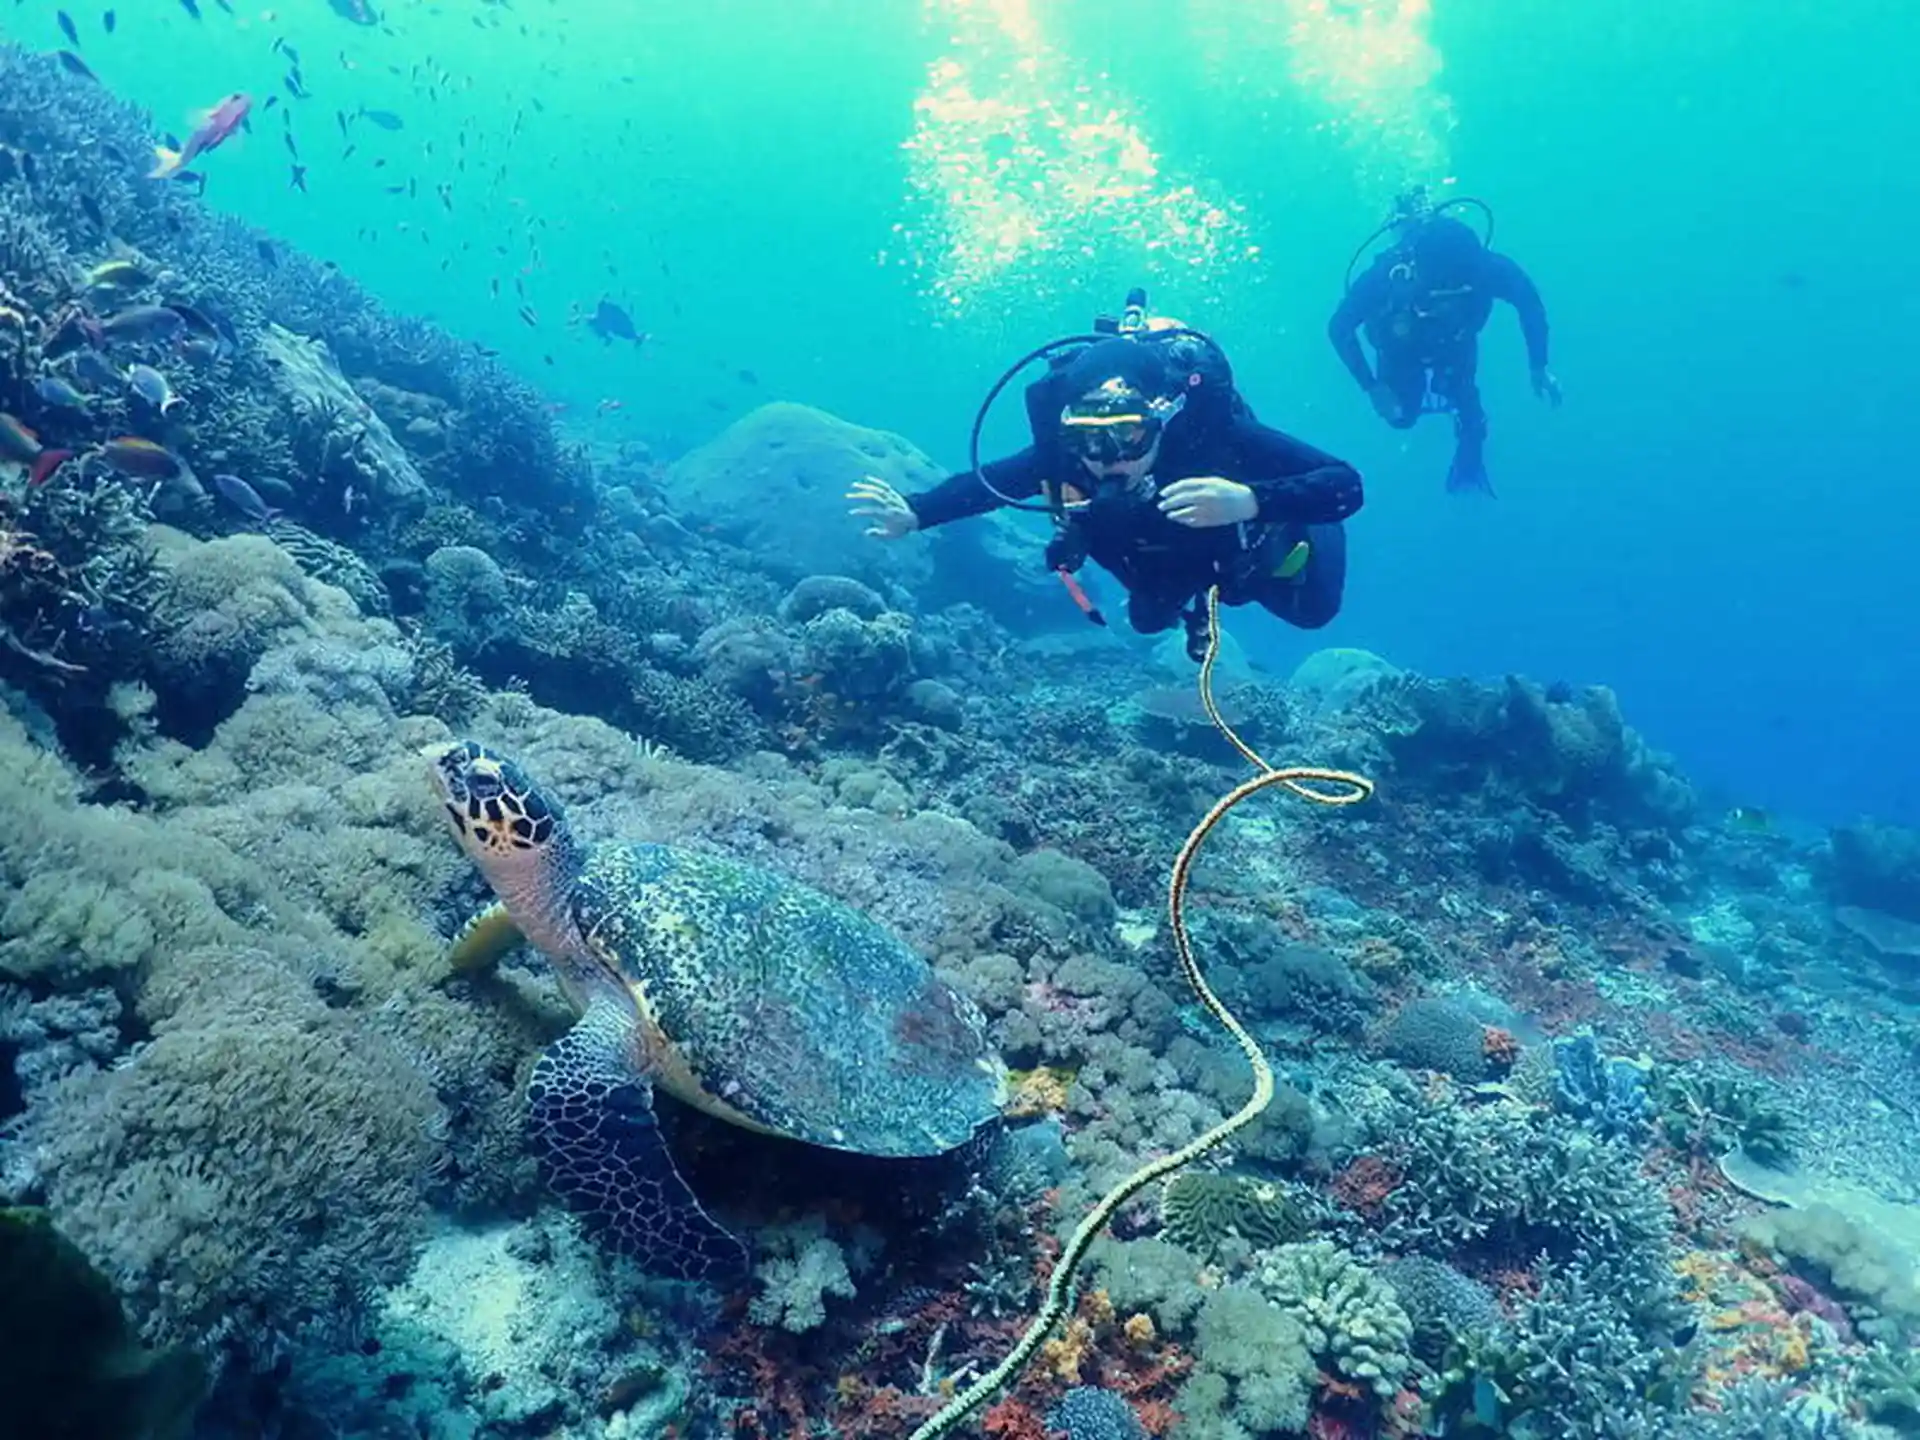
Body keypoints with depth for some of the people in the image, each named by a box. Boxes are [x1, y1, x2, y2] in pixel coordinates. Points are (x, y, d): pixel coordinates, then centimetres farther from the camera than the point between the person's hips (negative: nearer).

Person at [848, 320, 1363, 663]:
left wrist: (1250, 501, -67)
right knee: (1149, 620, 29)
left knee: (1311, 612, 21)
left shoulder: (1216, 432, -47)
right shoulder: (1062, 451, -38)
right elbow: (984, 482, -20)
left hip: (1246, 546, -2)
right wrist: (913, 515, -37)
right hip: (1163, 562, 3)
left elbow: (1345, 485, -49)